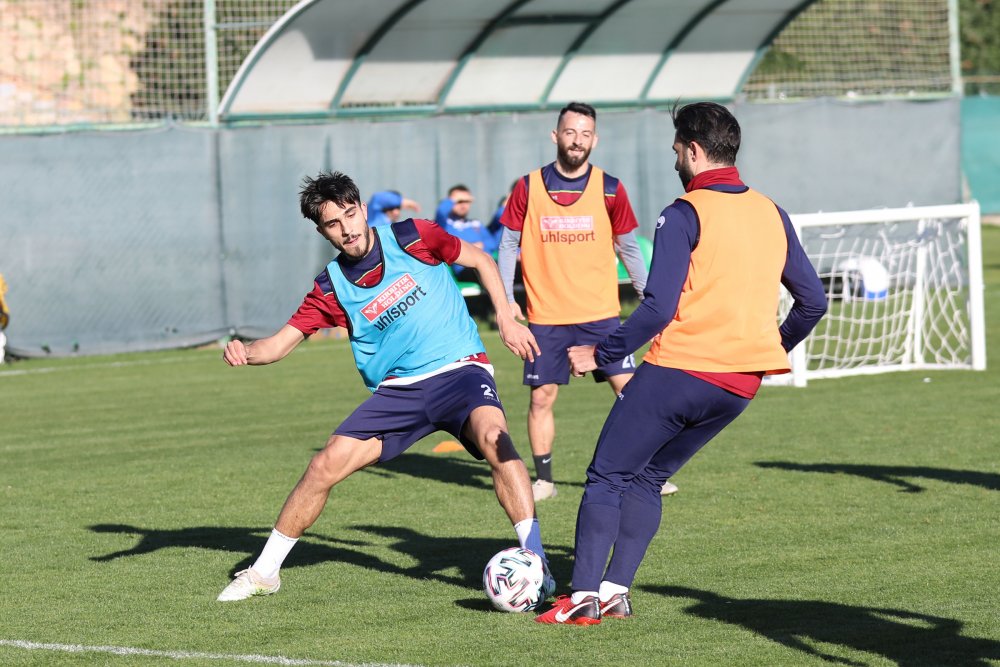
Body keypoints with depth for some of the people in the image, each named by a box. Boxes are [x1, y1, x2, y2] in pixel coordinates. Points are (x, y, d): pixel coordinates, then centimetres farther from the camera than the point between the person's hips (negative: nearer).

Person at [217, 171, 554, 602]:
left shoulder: (412, 238, -5)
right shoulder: (331, 288, 1)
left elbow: (481, 260, 8)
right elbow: (280, 344, 1)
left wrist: (506, 319, -2)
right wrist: (245, 351, -21)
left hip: (459, 369, -3)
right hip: (398, 390, 3)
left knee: (493, 436, -34)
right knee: (325, 466, -7)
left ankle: (534, 561, -32)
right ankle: (264, 573, 11)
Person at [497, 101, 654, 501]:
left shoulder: (609, 189, 0)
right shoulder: (529, 188, -1)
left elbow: (628, 247, 9)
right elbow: (509, 245, 5)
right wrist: (507, 300, -2)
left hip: (600, 314, 0)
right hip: (546, 315, 0)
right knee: (541, 397, 1)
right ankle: (543, 479, 14)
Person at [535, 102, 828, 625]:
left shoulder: (685, 214, -9)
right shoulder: (771, 214, 11)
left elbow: (658, 307, -17)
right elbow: (813, 300, 15)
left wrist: (600, 354, -9)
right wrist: (774, 349, 30)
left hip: (679, 370, -7)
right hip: (740, 384, 7)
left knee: (606, 477, 3)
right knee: (646, 479, 18)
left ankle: (584, 595, -6)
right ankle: (616, 590, 9)